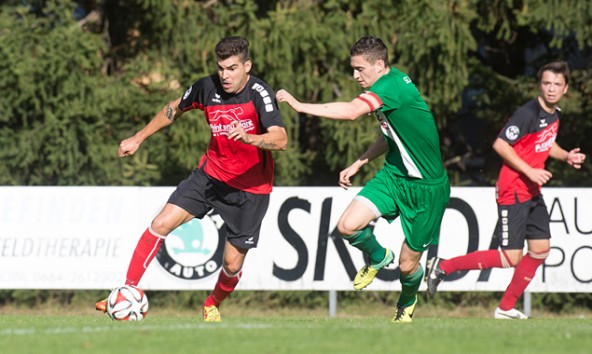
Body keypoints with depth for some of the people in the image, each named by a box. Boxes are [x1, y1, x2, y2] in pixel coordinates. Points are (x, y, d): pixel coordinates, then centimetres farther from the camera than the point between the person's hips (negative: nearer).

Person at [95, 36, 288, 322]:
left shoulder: (259, 94, -21)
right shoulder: (208, 87, -7)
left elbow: (281, 140, -34)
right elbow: (175, 109, 13)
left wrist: (248, 138, -52)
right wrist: (138, 138, 17)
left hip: (251, 187, -3)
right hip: (212, 173, 3)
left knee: (233, 262, 2)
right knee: (162, 223, -14)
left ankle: (213, 305, 34)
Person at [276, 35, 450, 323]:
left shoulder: (392, 85, -24)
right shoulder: (385, 89, 5)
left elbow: (351, 112, -37)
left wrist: (299, 106, -31)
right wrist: (358, 164, 13)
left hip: (426, 188, -8)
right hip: (393, 174, 8)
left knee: (407, 265, 4)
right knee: (348, 226, -14)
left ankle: (407, 302, 38)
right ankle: (378, 257, 17)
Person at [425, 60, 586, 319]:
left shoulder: (554, 114, 8)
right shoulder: (528, 113, -20)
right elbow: (500, 144, -21)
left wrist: (566, 156, 8)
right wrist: (529, 171, -22)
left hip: (533, 193, 9)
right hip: (512, 192, -9)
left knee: (541, 249, 6)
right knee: (510, 258, -10)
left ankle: (506, 308, 17)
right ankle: (443, 267, 0)